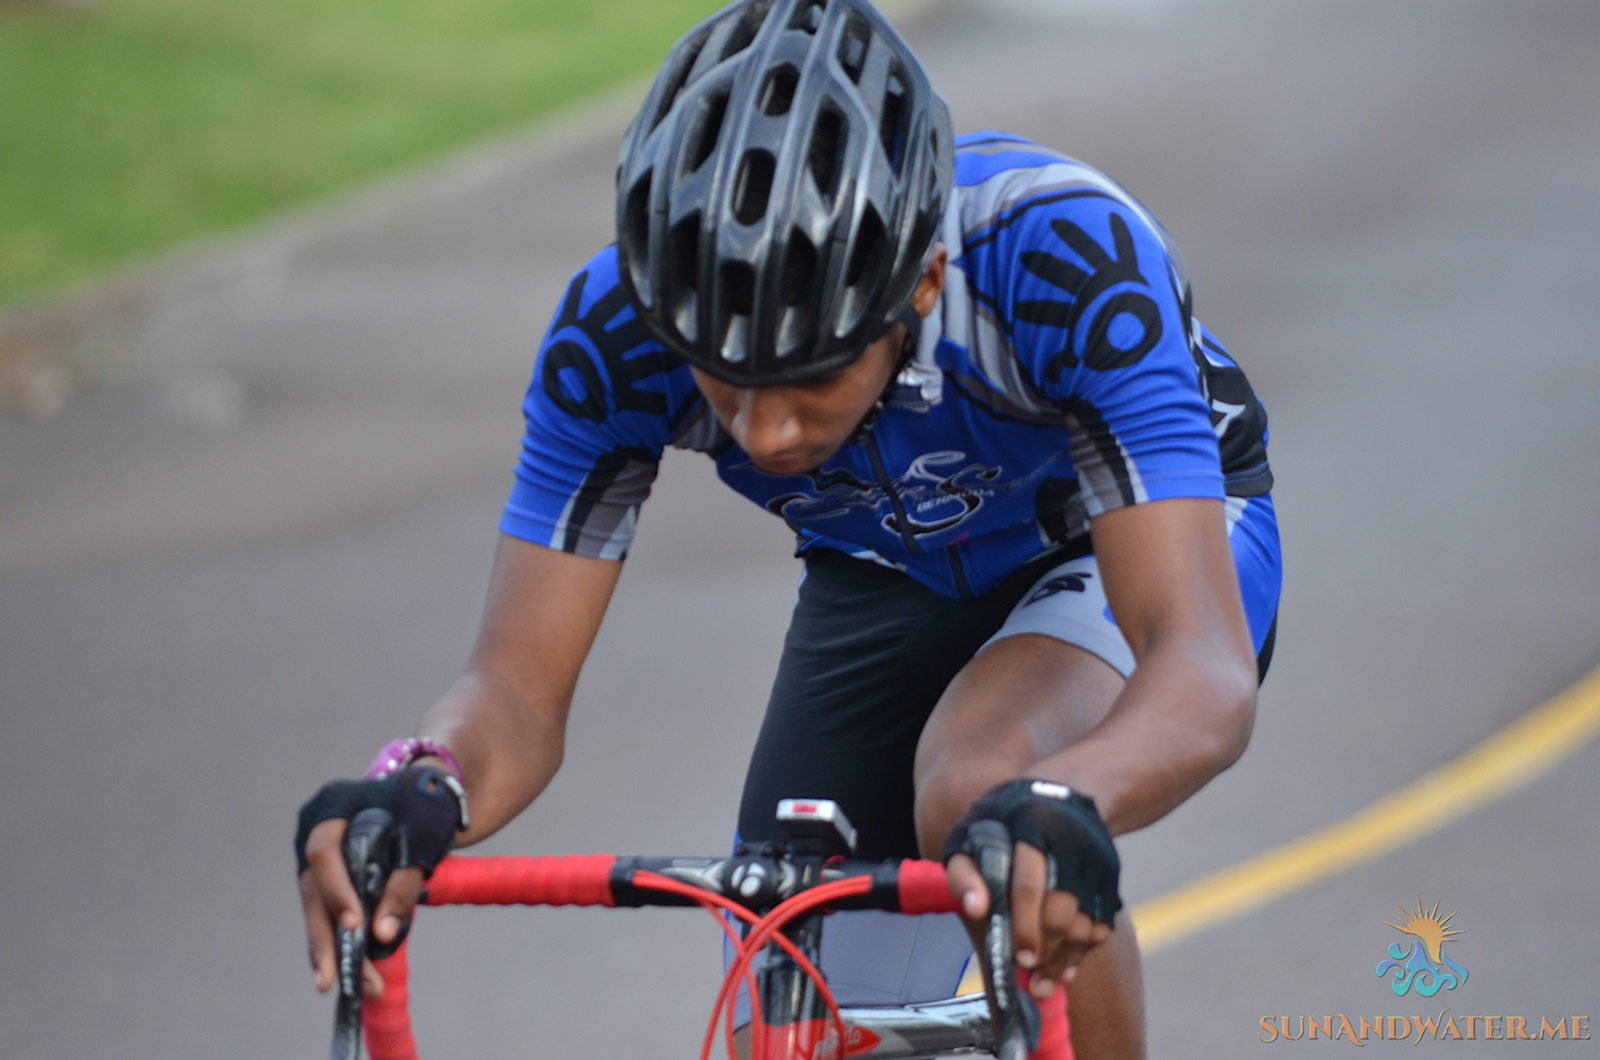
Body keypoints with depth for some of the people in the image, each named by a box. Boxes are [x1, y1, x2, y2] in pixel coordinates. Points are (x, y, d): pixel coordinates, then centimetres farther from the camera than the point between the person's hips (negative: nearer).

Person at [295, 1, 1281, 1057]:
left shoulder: (1070, 260, -40)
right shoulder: (617, 331, -29)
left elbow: (1206, 670, -47)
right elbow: (521, 684, -27)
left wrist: (1059, 807, -69)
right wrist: (420, 786, -51)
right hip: (888, 573, 4)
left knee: (977, 790, -35)